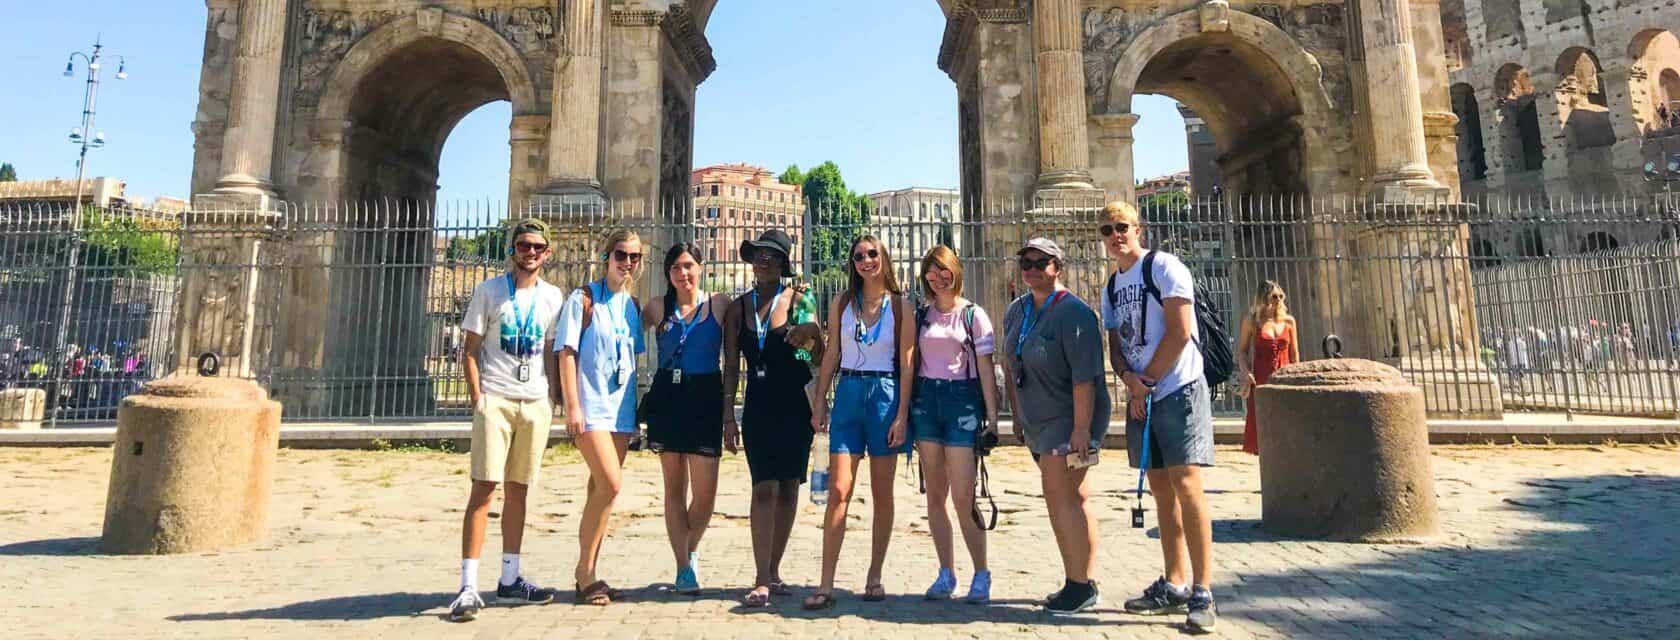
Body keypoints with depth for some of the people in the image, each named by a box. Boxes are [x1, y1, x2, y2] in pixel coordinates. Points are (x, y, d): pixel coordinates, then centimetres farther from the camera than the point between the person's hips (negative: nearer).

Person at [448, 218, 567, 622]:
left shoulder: (552, 296, 10)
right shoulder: (489, 291, 2)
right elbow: (470, 349, 1)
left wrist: (552, 399, 7)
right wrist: (477, 397, -9)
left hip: (535, 403, 3)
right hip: (495, 400, -3)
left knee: (518, 490, 9)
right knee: (484, 488, -7)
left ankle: (509, 581, 18)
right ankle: (468, 586, -2)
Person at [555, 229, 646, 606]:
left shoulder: (633, 307, 14)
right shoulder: (584, 299, -2)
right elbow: (567, 353, -7)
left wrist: (636, 408, 14)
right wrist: (572, 405, -13)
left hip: (621, 408, 6)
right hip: (590, 406, -6)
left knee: (601, 489, 8)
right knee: (611, 484, -16)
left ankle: (588, 574, 17)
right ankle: (585, 571, -1)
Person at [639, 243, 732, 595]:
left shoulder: (719, 304, 3)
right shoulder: (657, 307, 8)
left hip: (705, 398, -1)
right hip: (667, 398, 1)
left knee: (705, 492, -4)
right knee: (674, 487, 6)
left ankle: (690, 550, 25)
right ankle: (683, 567, 17)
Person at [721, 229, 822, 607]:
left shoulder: (798, 300, 2)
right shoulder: (738, 308, 6)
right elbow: (731, 366, 6)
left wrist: (812, 332, -18)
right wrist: (728, 416, 1)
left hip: (795, 405, 0)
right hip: (758, 405, 0)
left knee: (788, 487, 5)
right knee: (765, 488, -9)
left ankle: (773, 572, 18)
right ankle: (762, 581, -5)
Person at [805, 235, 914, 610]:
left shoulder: (900, 305, 1)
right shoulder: (842, 302, 8)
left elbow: (907, 363, -3)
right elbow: (831, 355, 9)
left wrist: (902, 414, -9)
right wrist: (820, 404, 3)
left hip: (886, 395, -1)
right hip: (848, 393, 2)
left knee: (881, 492, 7)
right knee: (838, 491, -5)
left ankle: (875, 578, 18)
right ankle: (826, 584, -2)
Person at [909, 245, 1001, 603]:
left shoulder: (973, 314, 1)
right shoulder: (921, 316, 12)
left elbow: (985, 369, -2)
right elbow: (911, 364, 12)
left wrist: (992, 417, -7)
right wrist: (905, 411, 6)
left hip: (961, 399, -4)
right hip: (925, 399, 4)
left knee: (963, 496, -7)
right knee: (935, 494, 7)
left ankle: (981, 575, 8)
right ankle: (946, 574, 16)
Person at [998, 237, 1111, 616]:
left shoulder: (1073, 313, -16)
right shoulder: (1016, 311, 10)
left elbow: (1084, 375, -22)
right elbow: (1010, 365, 18)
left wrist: (1081, 427, -27)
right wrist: (1016, 413, 17)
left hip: (1071, 419, -8)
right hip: (1038, 422, 8)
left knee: (1060, 498, -12)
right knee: (1074, 500, 13)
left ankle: (1079, 585, -1)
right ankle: (1086, 586, 23)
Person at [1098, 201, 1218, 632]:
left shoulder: (1164, 267, -7)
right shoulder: (1112, 286, 15)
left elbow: (1180, 332, -15)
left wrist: (1146, 380, -11)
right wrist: (1127, 377, -6)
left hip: (1178, 390, -7)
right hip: (1140, 398, 7)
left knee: (1186, 487, -11)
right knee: (1161, 491, 10)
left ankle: (1202, 594, -4)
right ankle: (1173, 586, 19)